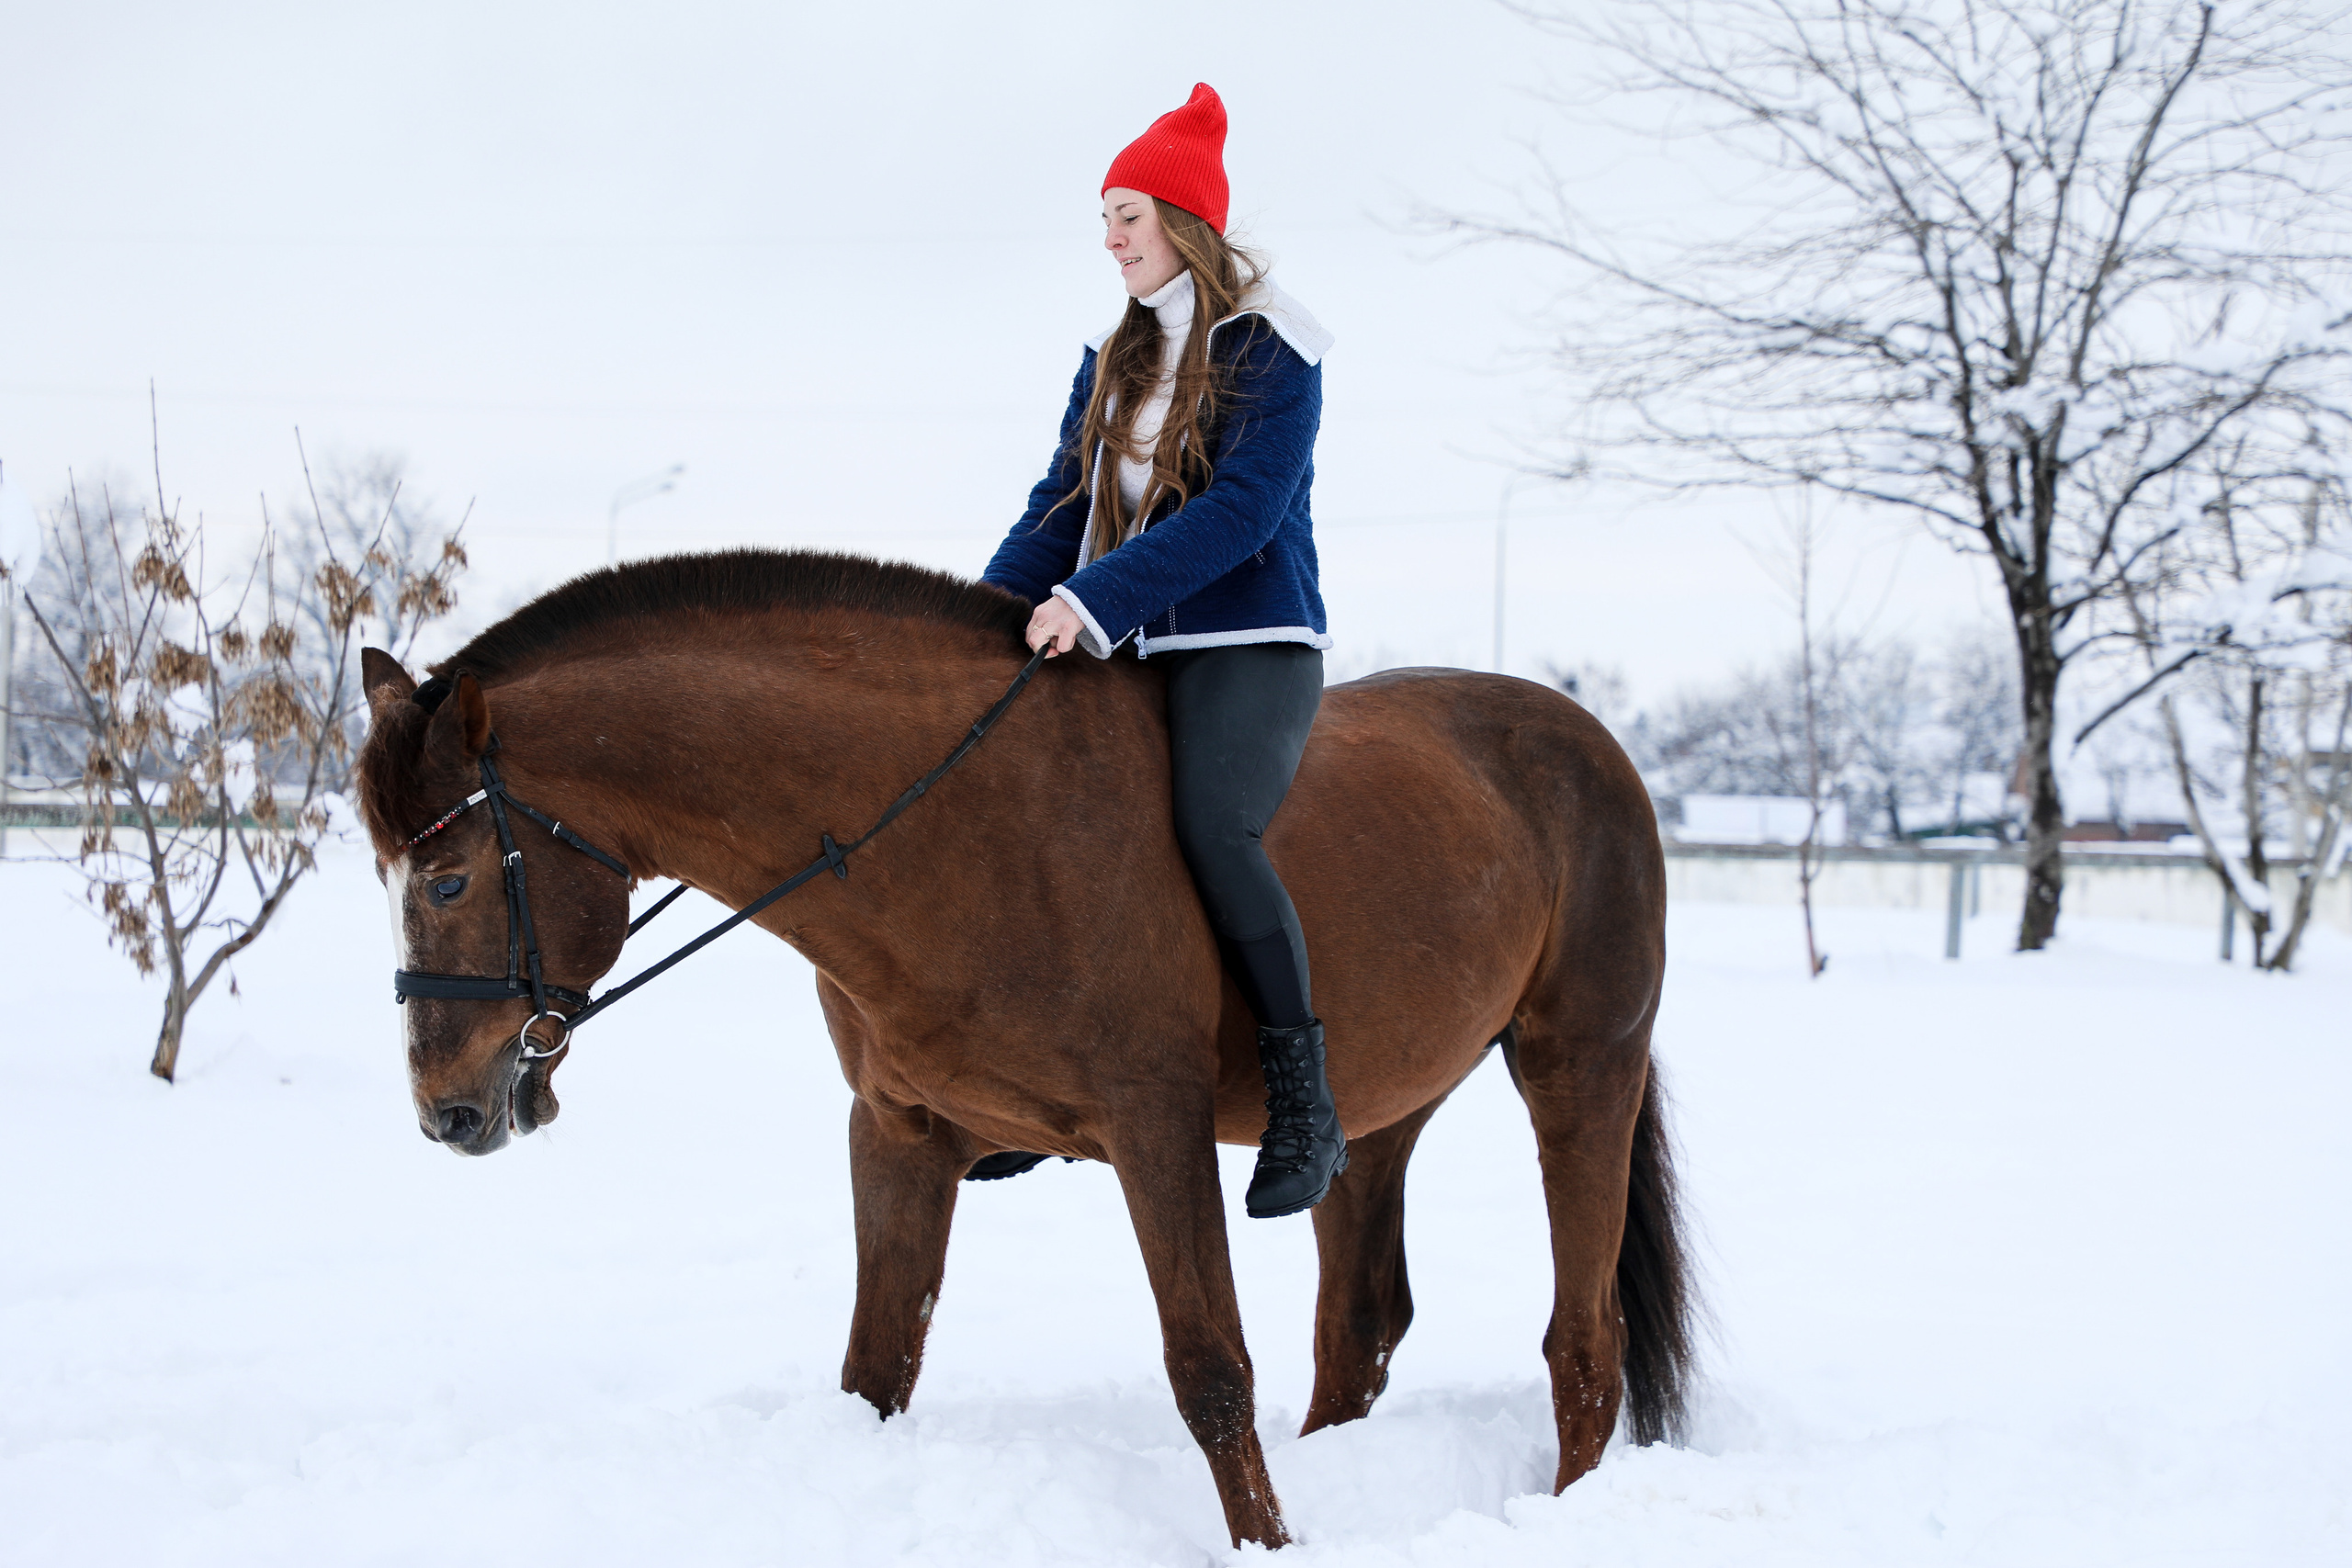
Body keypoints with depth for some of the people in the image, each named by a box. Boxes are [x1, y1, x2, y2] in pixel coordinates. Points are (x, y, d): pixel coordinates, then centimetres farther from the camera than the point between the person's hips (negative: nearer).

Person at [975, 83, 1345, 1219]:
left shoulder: (1271, 349, -6)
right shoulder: (1113, 360, 16)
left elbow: (1243, 508, -18)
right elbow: (1061, 509, 14)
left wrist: (1094, 598, -27)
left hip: (1250, 643, -8)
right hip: (1126, 651, 8)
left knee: (1213, 826, -31)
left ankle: (1304, 1104, -23)